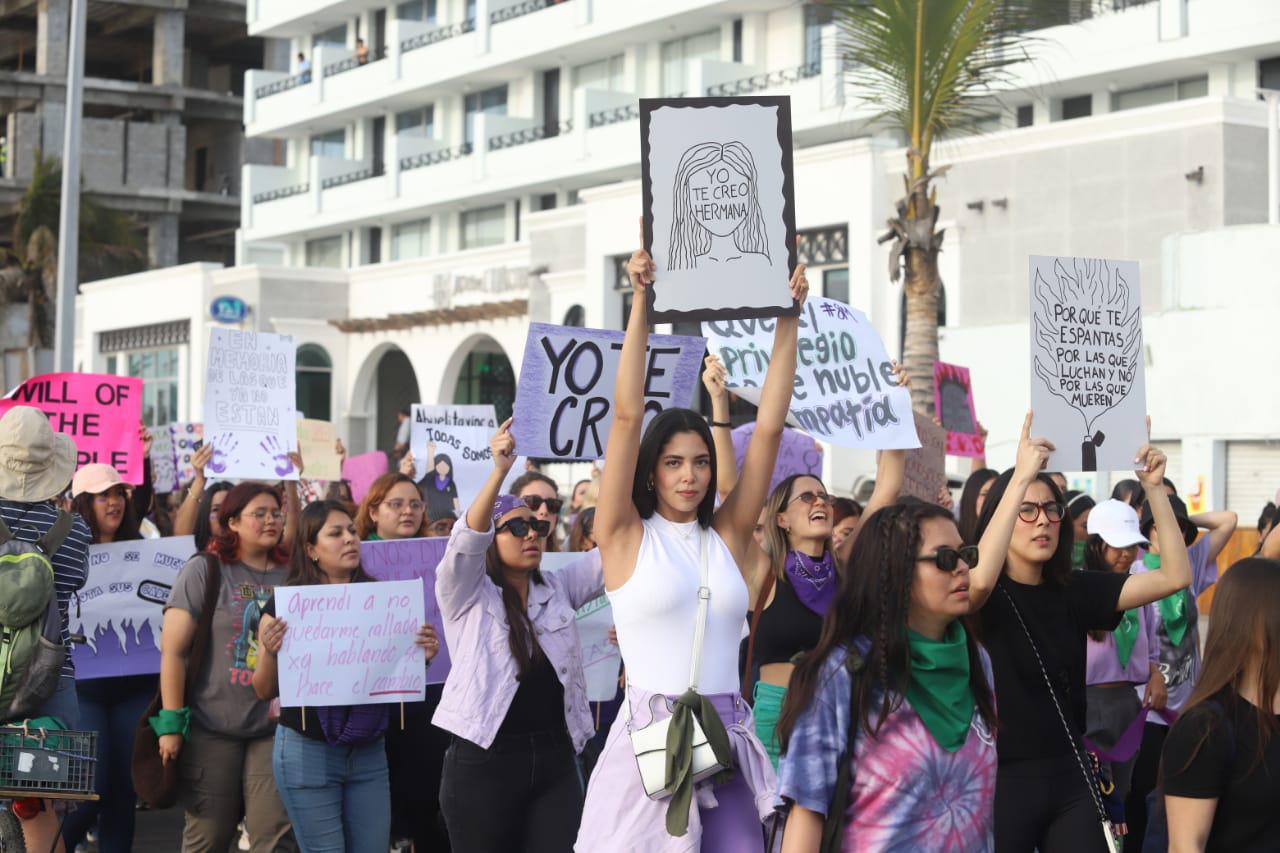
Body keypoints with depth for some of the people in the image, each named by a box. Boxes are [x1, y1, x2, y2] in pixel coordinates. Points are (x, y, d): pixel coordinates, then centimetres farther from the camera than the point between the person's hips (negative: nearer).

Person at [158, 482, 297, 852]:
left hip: (276, 726, 2)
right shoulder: (204, 571, -1)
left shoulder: (292, 575, 8)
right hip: (212, 726, -2)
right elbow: (173, 650, -4)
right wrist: (171, 722, -9)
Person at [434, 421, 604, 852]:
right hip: (484, 761, -3)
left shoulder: (559, 588, 12)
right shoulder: (465, 594, 1)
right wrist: (499, 470, -31)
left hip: (556, 759, 4)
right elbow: (467, 539, -17)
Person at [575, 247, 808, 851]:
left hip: (728, 741, 3)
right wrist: (641, 302, -8)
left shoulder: (727, 536, 10)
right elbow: (627, 413, -5)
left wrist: (787, 320, 4)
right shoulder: (626, 537, 2)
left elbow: (769, 426, 7)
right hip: (649, 740, -3)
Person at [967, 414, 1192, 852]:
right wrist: (1022, 475, -33)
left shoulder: (1074, 591, 5)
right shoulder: (984, 598, -8)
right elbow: (979, 579, -34)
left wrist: (1154, 488, -9)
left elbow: (1174, 576, 1)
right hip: (1000, 782, -4)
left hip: (1070, 779, 5)